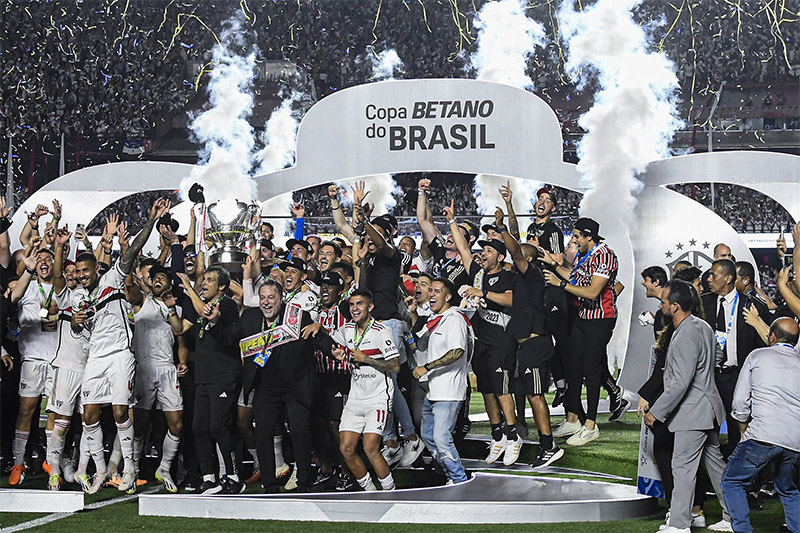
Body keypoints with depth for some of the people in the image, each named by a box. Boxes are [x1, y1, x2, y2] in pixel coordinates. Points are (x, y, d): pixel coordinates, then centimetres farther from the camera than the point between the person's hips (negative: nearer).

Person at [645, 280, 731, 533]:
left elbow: (680, 383, -25)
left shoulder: (685, 337, -22)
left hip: (693, 411, -10)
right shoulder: (702, 326, 9)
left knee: (683, 466, -5)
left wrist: (656, 411, -18)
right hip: (707, 407, 10)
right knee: (714, 463, 16)